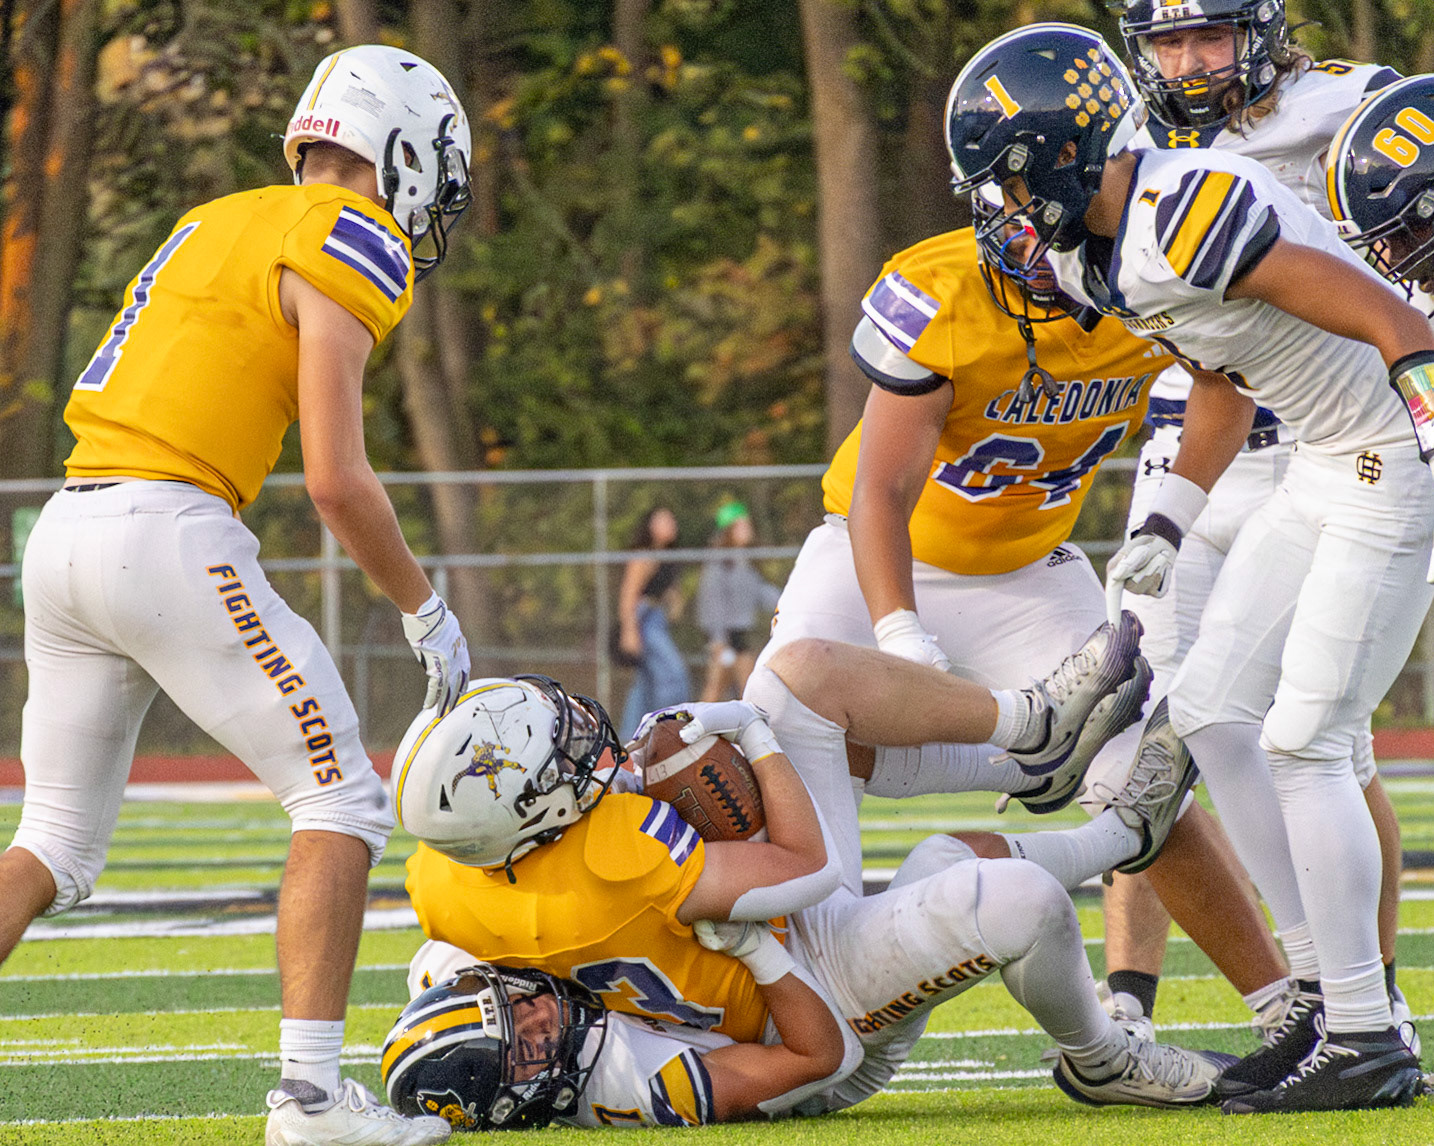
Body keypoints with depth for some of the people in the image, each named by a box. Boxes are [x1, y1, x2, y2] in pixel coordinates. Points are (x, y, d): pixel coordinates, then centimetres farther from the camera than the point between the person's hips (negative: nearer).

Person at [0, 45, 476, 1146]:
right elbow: (338, 480, -9)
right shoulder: (345, 246, -3)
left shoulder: (216, 226, 23)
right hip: (168, 533, -8)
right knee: (343, 803, 2)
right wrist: (428, 610, 3)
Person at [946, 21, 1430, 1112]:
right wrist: (1169, 519, 14)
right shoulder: (1099, 253, 6)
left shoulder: (1188, 214, -25)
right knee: (1207, 714, 8)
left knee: (1304, 739, -10)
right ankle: (1321, 994, 12)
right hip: (1326, 469, 10)